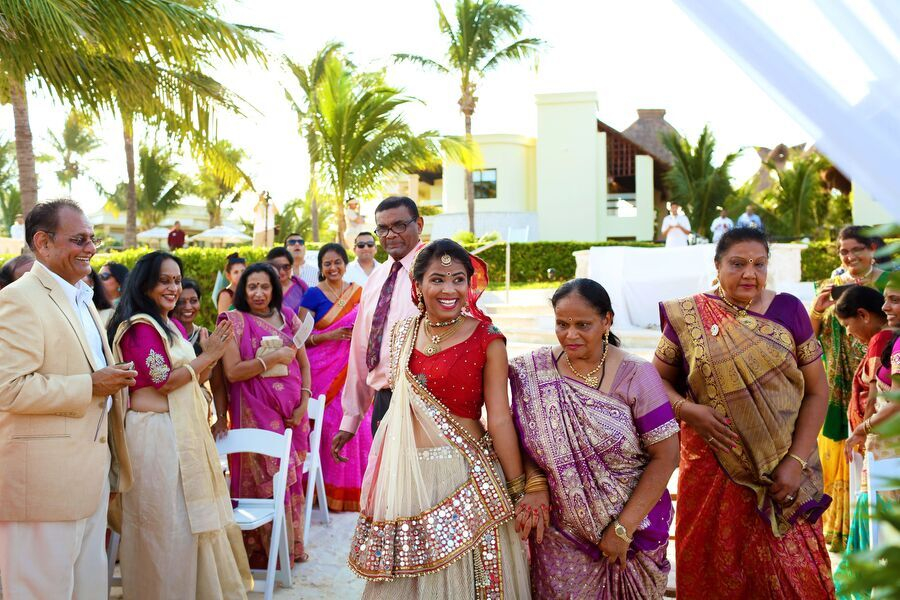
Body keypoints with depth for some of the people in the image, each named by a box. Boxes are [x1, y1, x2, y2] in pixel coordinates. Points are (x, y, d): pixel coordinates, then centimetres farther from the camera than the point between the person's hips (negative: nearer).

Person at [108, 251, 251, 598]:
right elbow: (161, 381, -17)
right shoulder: (140, 327, -12)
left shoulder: (174, 327, 14)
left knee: (189, 516, 14)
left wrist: (212, 355, 1)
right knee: (169, 522, -2)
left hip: (183, 430, 9)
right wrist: (207, 356, -13)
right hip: (157, 434, -9)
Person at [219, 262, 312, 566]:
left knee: (291, 476, 9)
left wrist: (304, 402, 0)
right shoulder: (235, 320, -4)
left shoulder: (288, 317, 9)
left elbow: (304, 363, 12)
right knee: (265, 479, -3)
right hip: (255, 412, -4)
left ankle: (292, 544, 22)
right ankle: (264, 550, 9)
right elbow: (232, 372, -12)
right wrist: (273, 358, -14)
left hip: (292, 410, 4)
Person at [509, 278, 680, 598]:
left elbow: (666, 455, -11)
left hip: (630, 525, -1)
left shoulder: (636, 375, -11)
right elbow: (526, 439, 0)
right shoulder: (535, 371, -5)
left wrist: (623, 529, -13)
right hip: (559, 534, 1)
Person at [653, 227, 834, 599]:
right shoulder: (688, 316, -2)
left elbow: (817, 391, 0)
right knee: (715, 570, 9)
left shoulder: (788, 310, 0)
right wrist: (688, 410, -15)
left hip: (783, 470, 1)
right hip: (712, 469, 0)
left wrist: (796, 461, -9)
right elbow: (658, 380, 6)